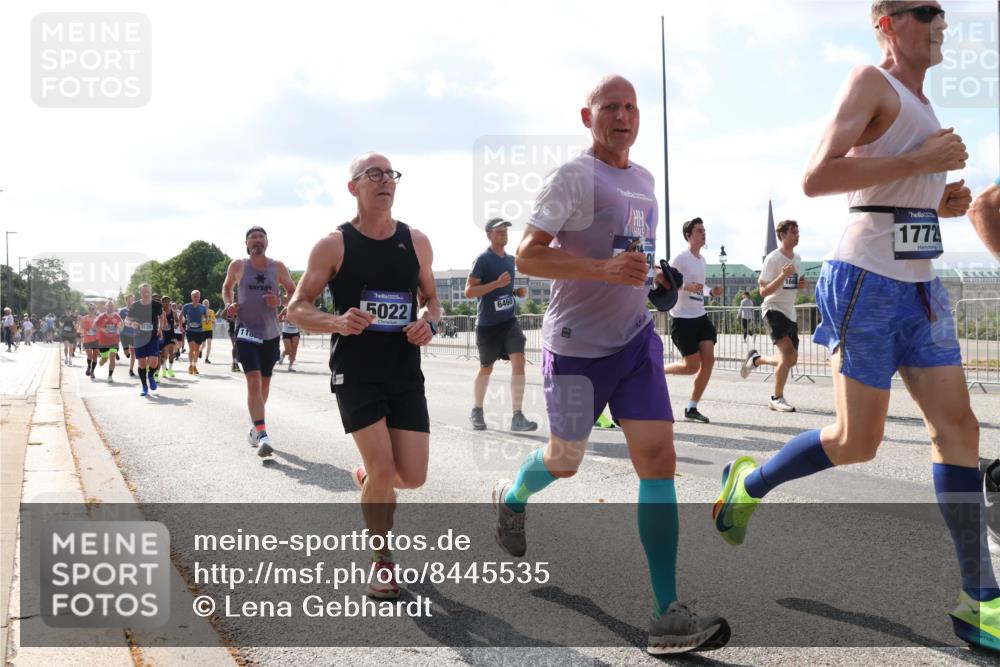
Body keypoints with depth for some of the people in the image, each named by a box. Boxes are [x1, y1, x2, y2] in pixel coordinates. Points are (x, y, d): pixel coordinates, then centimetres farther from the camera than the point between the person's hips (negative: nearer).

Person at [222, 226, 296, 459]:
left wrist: (280, 301, -12)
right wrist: (229, 304, -3)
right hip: (246, 331, -3)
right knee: (254, 382, -18)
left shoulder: (278, 267, 1)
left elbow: (294, 293, 8)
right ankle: (263, 436, -22)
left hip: (270, 333, 3)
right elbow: (227, 288, 16)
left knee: (264, 383, 15)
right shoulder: (238, 266, -1)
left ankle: (255, 427, 36)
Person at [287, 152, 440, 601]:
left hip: (405, 372, 4)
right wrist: (337, 322, -23)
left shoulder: (416, 241, 4)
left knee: (413, 477, -1)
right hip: (355, 373, -3)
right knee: (383, 471, -11)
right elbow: (297, 309, -3)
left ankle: (367, 477, 37)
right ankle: (382, 560, 15)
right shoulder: (333, 245, -6)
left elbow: (431, 298, 17)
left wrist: (429, 322, -7)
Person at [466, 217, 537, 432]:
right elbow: (469, 291, -15)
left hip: (509, 320, 5)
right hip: (488, 323, -5)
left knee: (518, 360, -13)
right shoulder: (483, 259, -9)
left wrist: (518, 291, 6)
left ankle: (517, 417, -12)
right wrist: (497, 283, -23)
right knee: (486, 367, 8)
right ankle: (477, 412, 30)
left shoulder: (511, 259, 12)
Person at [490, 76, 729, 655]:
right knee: (565, 462, 8)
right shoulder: (573, 177, -9)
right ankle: (511, 499, 46)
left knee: (659, 457, -7)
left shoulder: (644, 180, 14)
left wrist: (650, 274, 9)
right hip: (577, 344, -6)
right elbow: (527, 257, -15)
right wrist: (605, 269, -25)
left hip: (636, 337, 6)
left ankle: (668, 615, -5)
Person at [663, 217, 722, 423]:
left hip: (700, 316, 8)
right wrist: (687, 287, -27)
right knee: (692, 366, -7)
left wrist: (711, 291, 7)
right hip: (682, 317, -8)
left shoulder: (702, 260, 15)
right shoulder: (681, 258, -11)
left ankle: (692, 409, 4)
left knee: (709, 359, -5)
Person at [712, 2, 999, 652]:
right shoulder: (872, 82, -6)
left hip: (921, 284, 9)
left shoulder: (921, 103, 21)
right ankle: (749, 481, 22)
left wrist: (944, 200, 10)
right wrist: (922, 160, -18)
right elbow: (817, 177, -21)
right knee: (857, 442, -4)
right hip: (870, 280, -8)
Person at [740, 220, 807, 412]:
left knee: (791, 360, 7)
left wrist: (801, 285, 0)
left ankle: (756, 359, 33)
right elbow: (763, 291, -16)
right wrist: (783, 275, -28)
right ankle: (777, 399, -9)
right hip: (773, 309, -8)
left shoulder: (797, 258, 10)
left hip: (790, 312, 8)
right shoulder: (773, 258, -12)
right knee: (788, 352, -21)